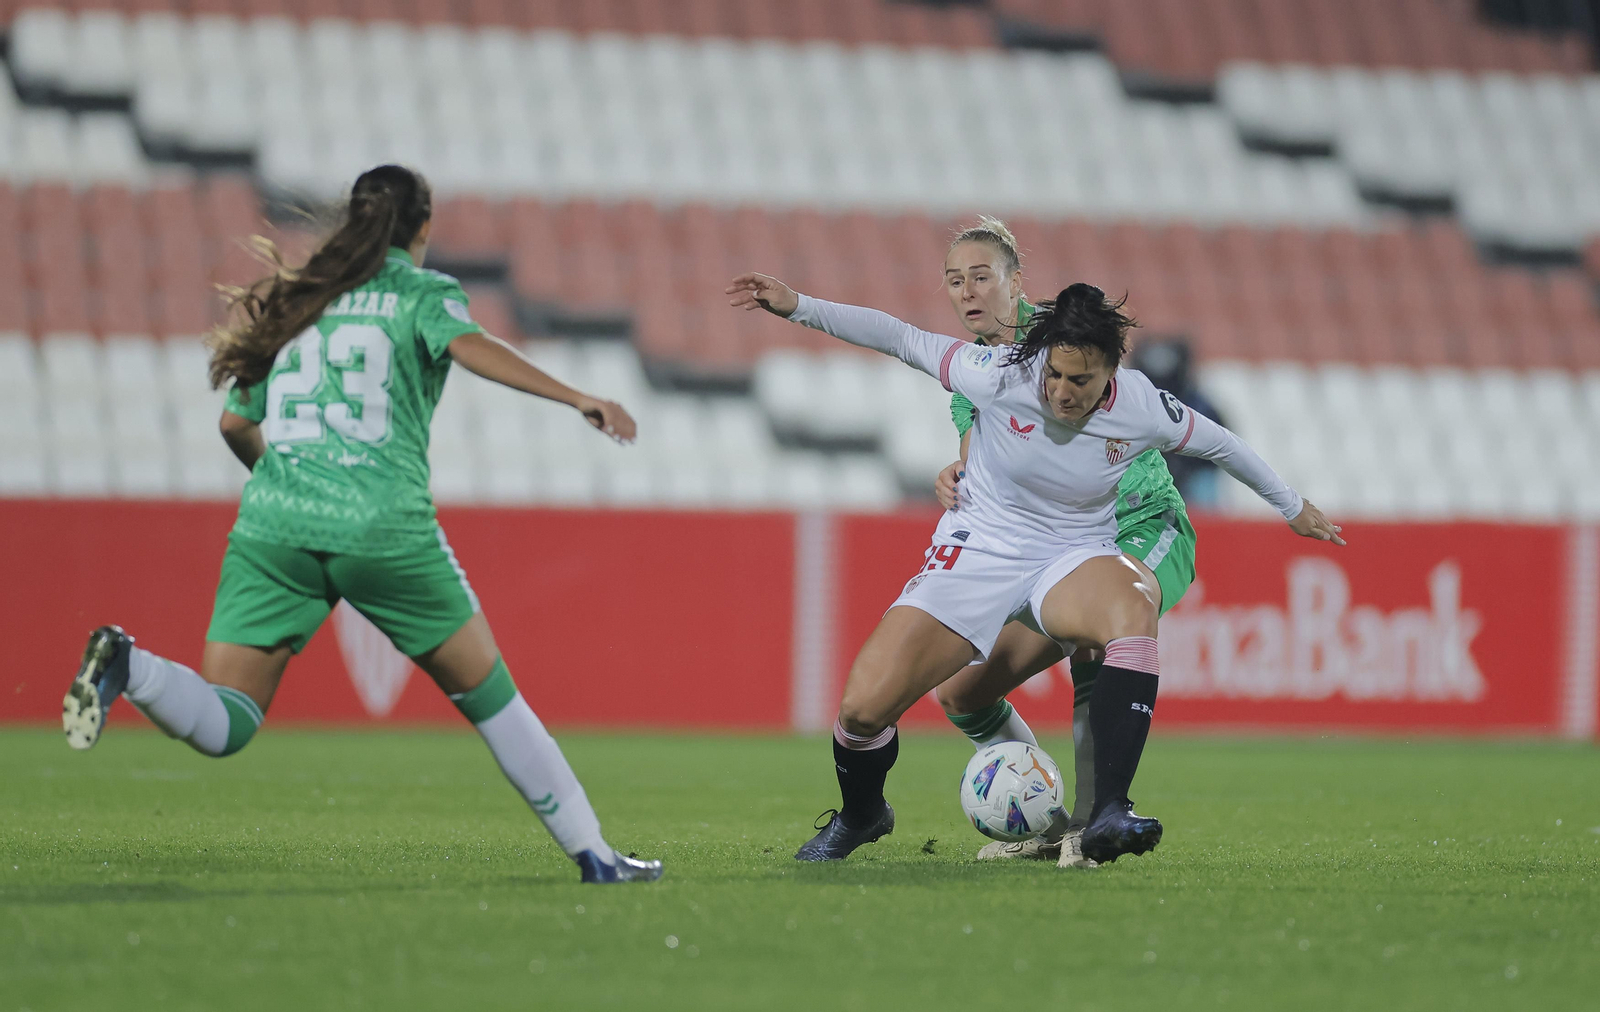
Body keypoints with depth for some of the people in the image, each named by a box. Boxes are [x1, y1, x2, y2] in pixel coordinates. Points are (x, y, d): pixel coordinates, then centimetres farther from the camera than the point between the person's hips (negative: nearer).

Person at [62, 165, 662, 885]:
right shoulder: (424, 292, 9)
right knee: (489, 695, 13)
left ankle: (129, 666, -28)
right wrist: (578, 399, -21)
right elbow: (466, 345, -14)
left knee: (222, 728, 1)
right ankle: (591, 854, 14)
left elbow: (236, 424, 24)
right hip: (386, 531, -3)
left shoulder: (301, 299, 22)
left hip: (271, 527, 3)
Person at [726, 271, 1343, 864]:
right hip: (980, 548, 0)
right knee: (863, 707, -17)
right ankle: (859, 815, 20)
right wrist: (798, 307, -12)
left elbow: (1217, 443, 7)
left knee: (1133, 609, -40)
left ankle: (1108, 814, -44)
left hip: (1075, 559, 0)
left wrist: (1292, 506, 20)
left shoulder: (1142, 409, -13)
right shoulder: (1002, 376, -18)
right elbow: (902, 339, -8)